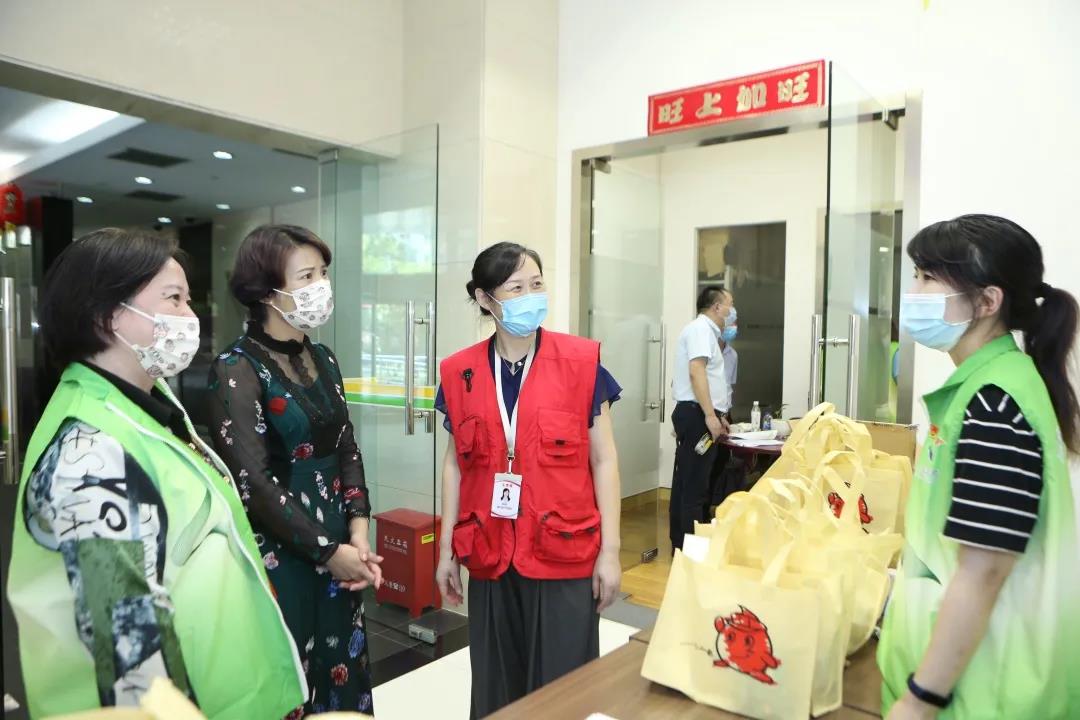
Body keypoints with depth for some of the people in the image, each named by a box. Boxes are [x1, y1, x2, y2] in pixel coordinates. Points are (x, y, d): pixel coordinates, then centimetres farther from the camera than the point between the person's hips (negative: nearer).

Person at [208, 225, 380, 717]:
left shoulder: (322, 359, 8)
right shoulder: (237, 369, -12)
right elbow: (253, 483, -17)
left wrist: (358, 534, -3)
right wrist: (330, 551, -13)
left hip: (339, 550, 6)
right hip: (277, 556, -6)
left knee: (339, 671, 15)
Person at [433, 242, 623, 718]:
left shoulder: (581, 362, -6)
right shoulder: (460, 373, 0)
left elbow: (603, 461, -3)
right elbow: (455, 464, 7)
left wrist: (609, 551, -4)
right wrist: (447, 550, 8)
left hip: (564, 554, -2)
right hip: (490, 557, 2)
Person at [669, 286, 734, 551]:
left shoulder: (706, 331, 23)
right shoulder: (700, 328, -10)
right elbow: (696, 372, -23)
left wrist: (717, 414, 29)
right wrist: (710, 415, -27)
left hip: (696, 414, 11)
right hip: (697, 415, -11)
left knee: (686, 482, 13)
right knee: (695, 485, -8)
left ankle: (681, 544, 21)